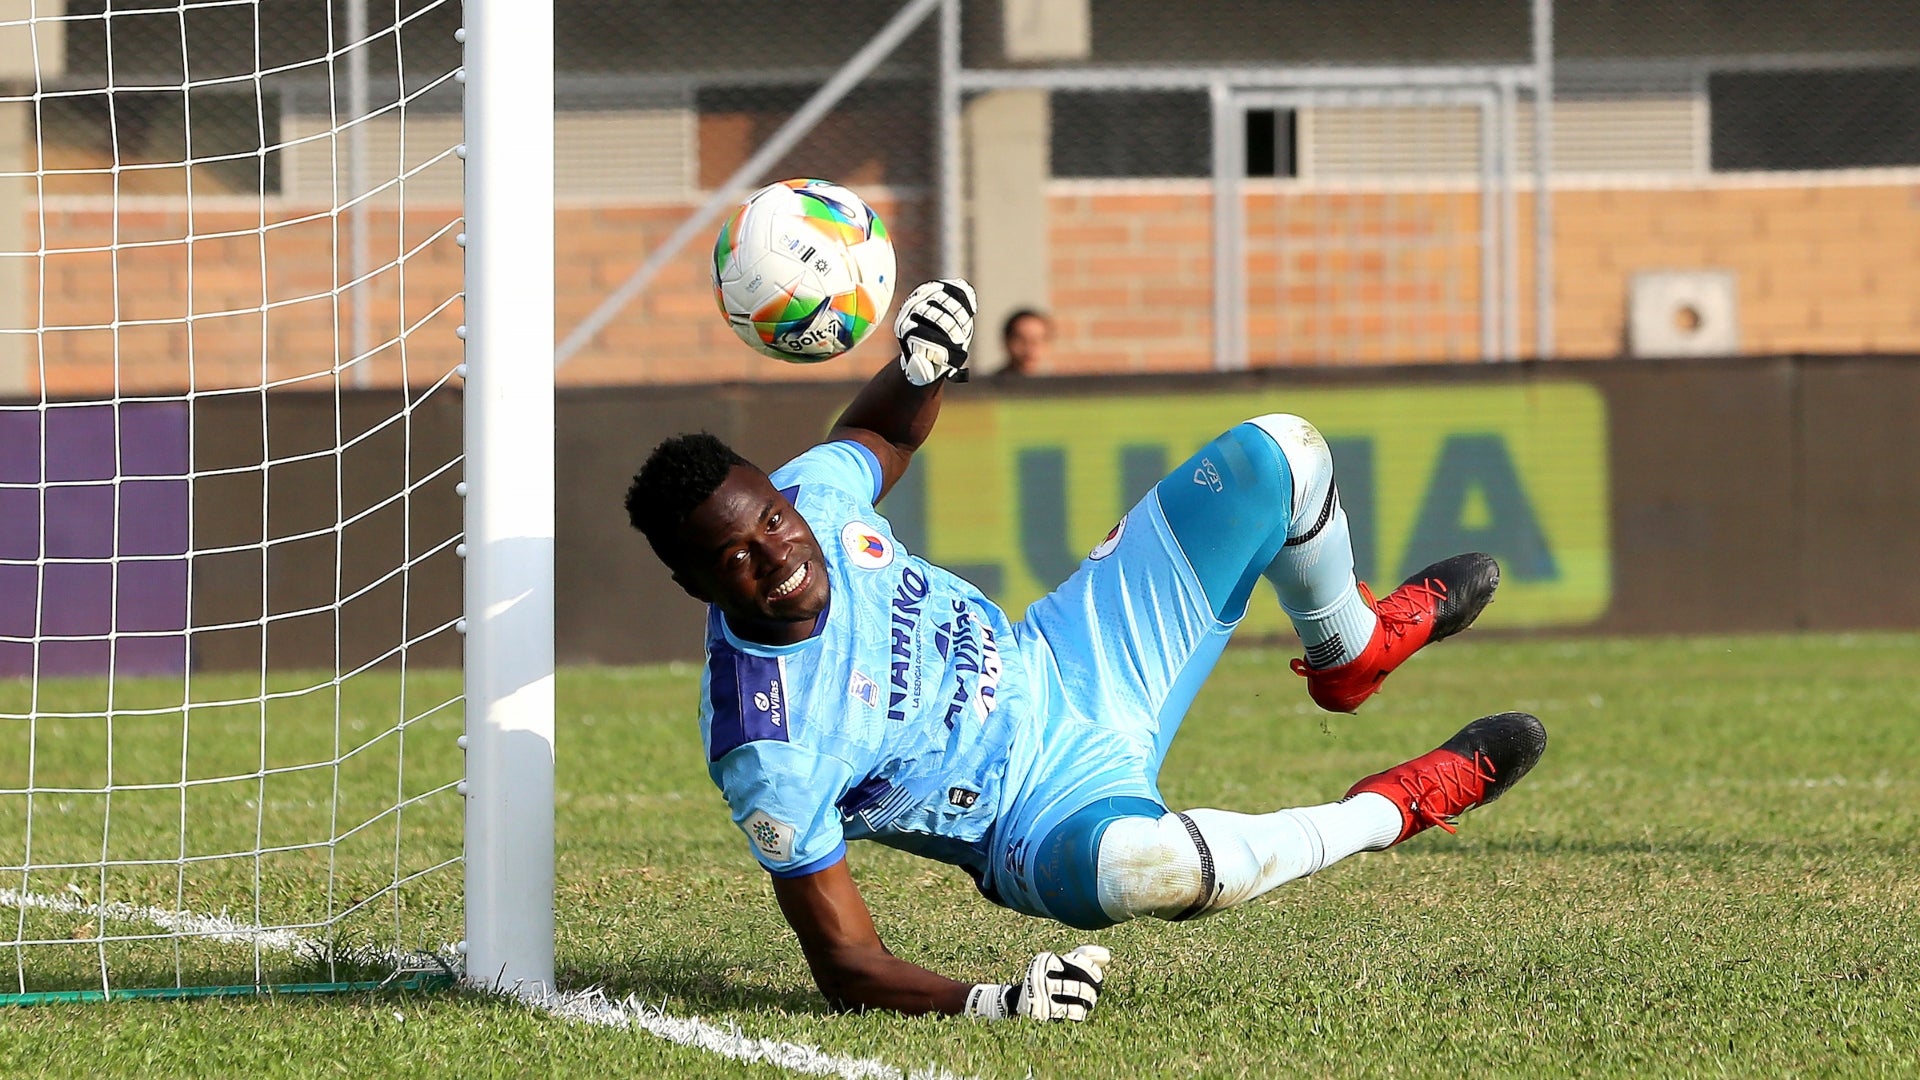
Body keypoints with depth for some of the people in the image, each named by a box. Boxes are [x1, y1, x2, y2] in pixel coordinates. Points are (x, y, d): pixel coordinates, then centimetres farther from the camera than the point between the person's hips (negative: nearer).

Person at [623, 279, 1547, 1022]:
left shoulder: (809, 493, -14)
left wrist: (921, 366, -12)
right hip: (1050, 818, -7)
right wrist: (992, 1003, -43)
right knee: (1128, 860, -46)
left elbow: (883, 433, 12)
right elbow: (846, 967, -26)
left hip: (1074, 671, 7)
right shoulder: (768, 748, -32)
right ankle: (1390, 809, -13)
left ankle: (1349, 651, 36)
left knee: (1278, 454, 2)